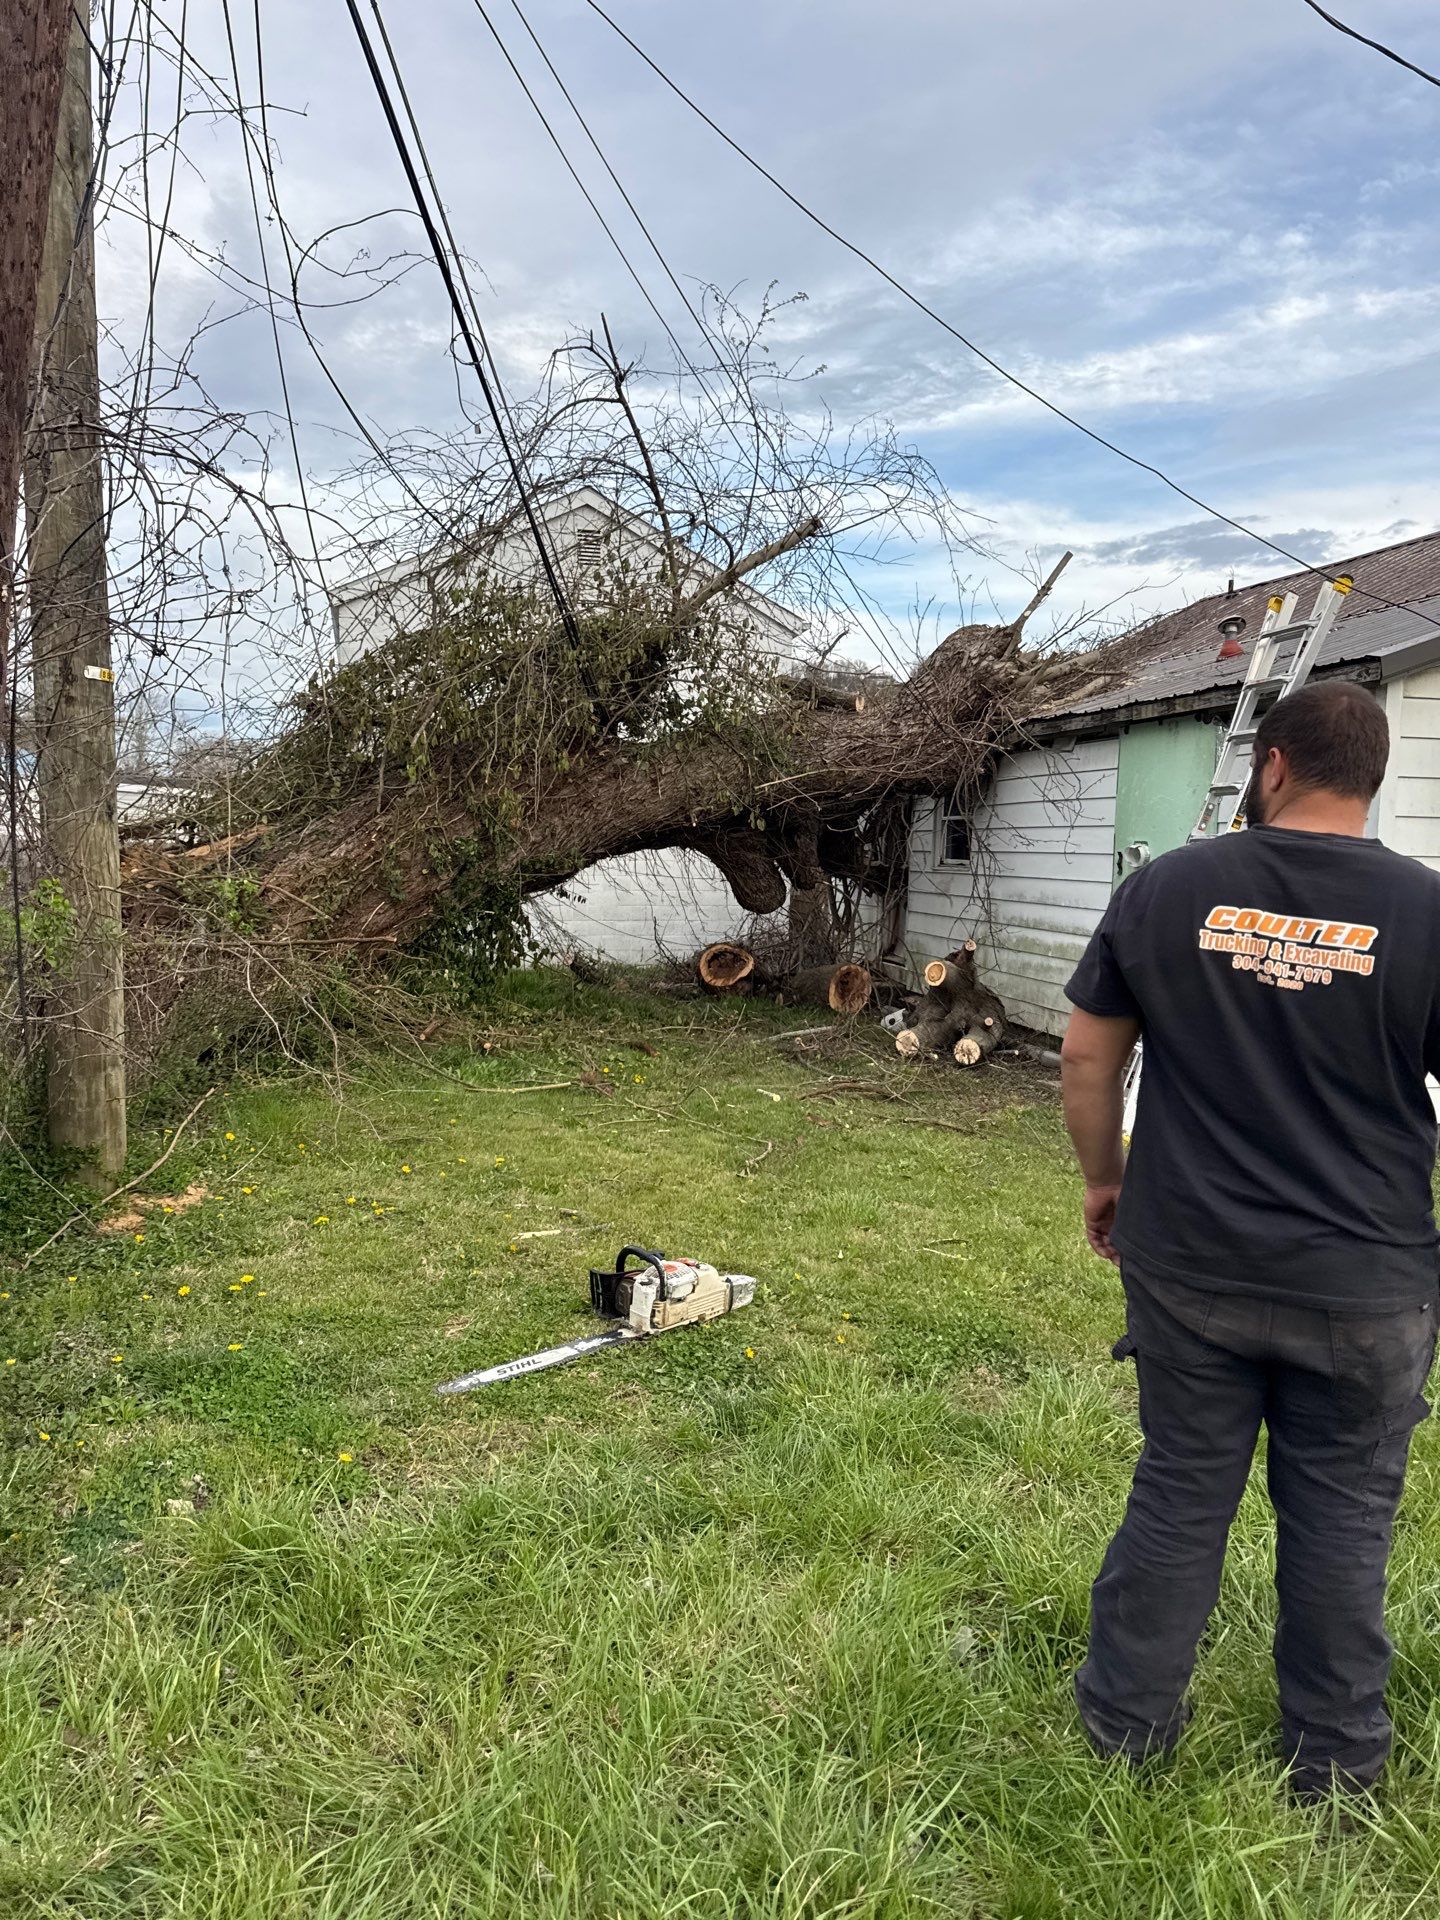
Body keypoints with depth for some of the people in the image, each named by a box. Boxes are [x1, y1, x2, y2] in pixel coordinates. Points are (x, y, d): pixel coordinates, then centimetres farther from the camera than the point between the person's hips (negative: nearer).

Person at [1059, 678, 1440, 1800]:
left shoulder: (1168, 887, -4)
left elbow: (1087, 1056, 0)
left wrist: (1105, 1182, 13)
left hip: (1187, 1271, 1)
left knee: (1180, 1495, 16)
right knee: (1342, 1518, 16)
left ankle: (1125, 1724, 32)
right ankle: (1334, 1761, 34)